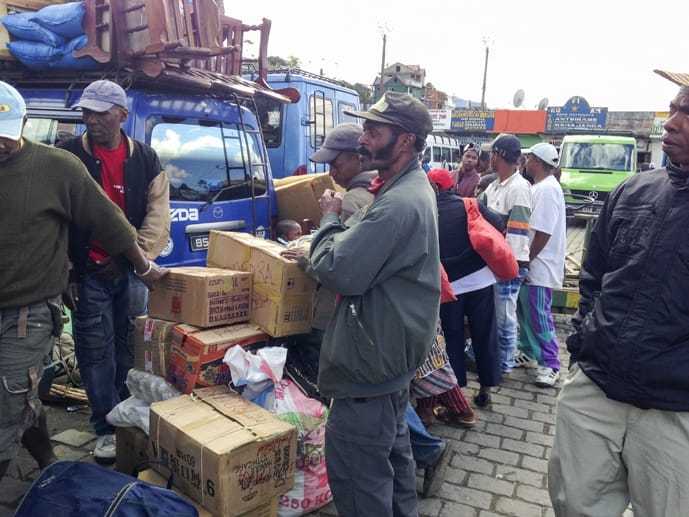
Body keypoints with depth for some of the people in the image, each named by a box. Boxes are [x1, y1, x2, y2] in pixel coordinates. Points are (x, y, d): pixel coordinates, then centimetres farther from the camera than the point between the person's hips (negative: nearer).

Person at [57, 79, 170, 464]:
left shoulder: (145, 159, 3)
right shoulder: (69, 155, -1)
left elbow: (158, 216, -2)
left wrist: (129, 257, -12)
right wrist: (67, 271, -6)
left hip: (131, 272, 2)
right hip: (88, 273, -1)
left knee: (131, 349, 12)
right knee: (96, 353, 3)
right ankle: (108, 428, 16)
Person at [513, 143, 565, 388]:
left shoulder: (547, 189, -19)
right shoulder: (540, 187, 13)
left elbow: (543, 232, -24)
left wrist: (526, 261, -17)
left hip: (538, 266, -10)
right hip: (531, 264, 10)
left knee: (538, 316, -3)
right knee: (524, 311, 18)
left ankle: (550, 364, 8)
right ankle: (528, 352, 31)